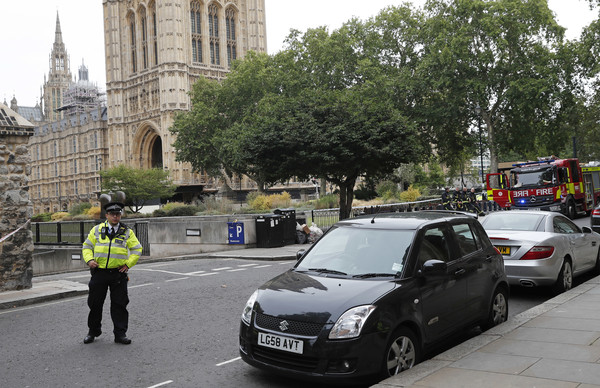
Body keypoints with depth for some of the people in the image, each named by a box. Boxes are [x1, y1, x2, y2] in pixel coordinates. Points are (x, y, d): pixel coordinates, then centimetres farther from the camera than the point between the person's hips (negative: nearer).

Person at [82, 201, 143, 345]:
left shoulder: (127, 232, 6)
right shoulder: (97, 229, 8)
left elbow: (137, 249, 8)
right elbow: (87, 246, 12)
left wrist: (128, 264, -3)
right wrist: (89, 260, -5)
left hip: (118, 273, -1)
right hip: (99, 273, 1)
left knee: (119, 304, 1)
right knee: (95, 303, 9)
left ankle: (120, 334, 10)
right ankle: (93, 331, 27)